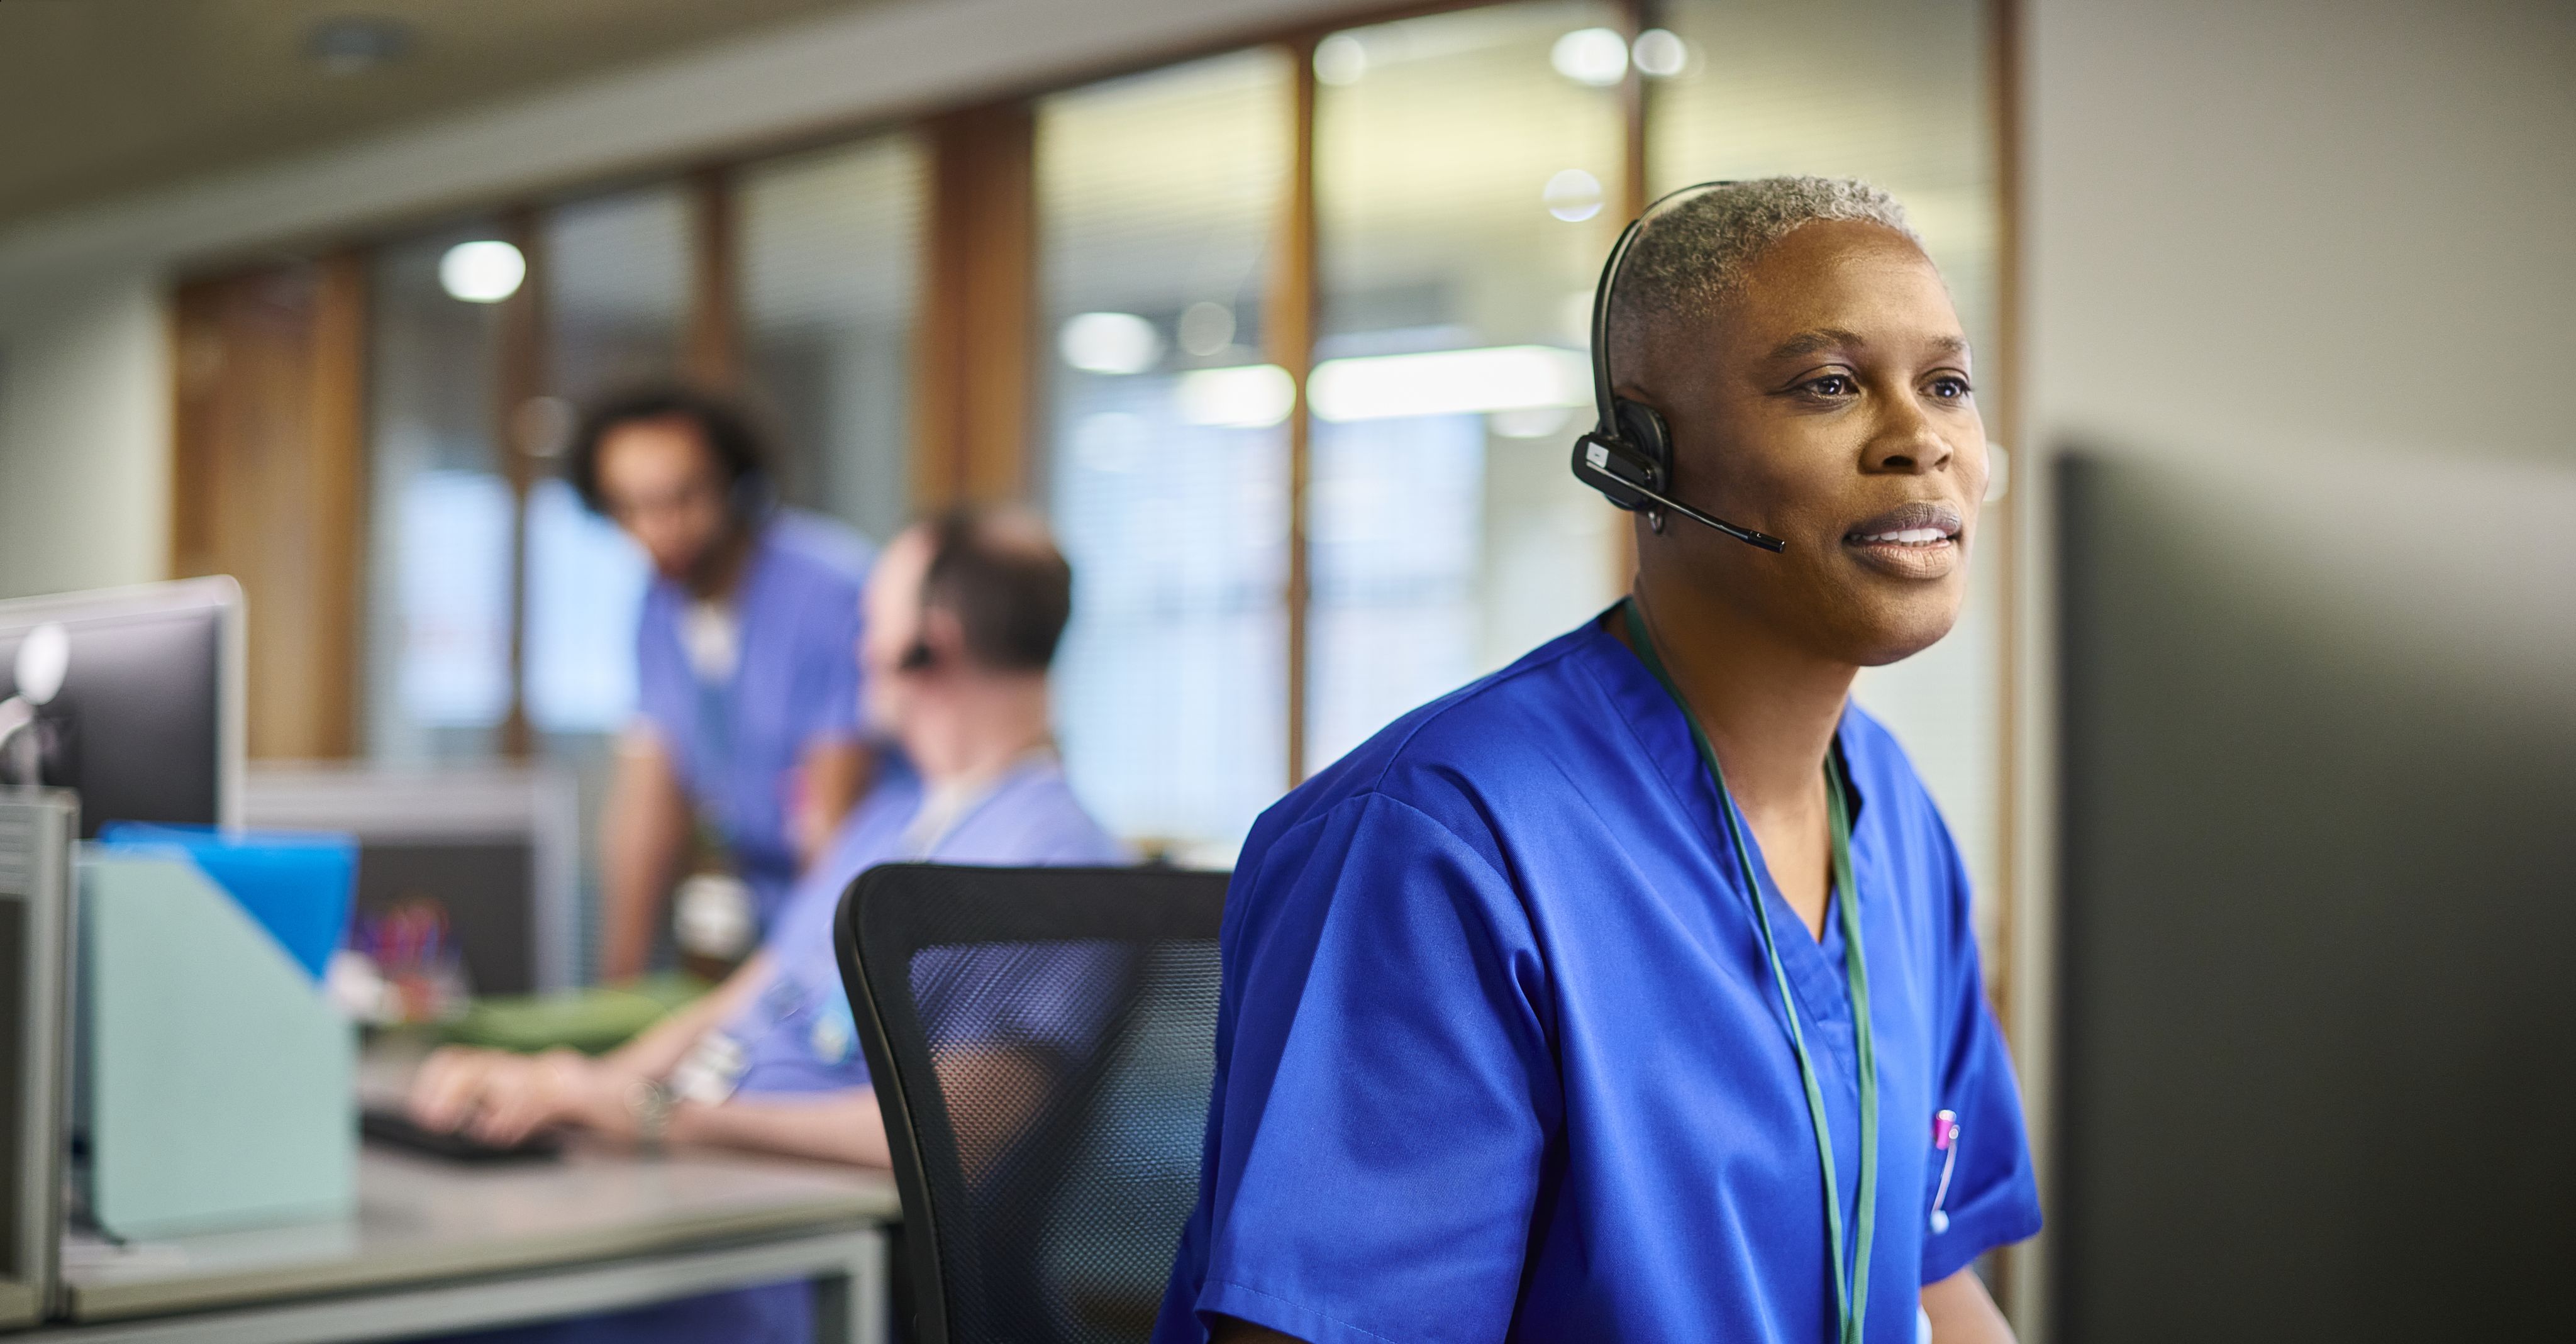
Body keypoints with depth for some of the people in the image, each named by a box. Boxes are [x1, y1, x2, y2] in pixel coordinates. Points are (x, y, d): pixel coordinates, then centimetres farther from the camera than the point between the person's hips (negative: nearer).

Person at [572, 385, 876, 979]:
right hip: (771, 917, 6)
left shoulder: (828, 589, -15)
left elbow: (838, 812, -16)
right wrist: (619, 980, 3)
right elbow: (650, 798, 7)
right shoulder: (661, 607, 7)